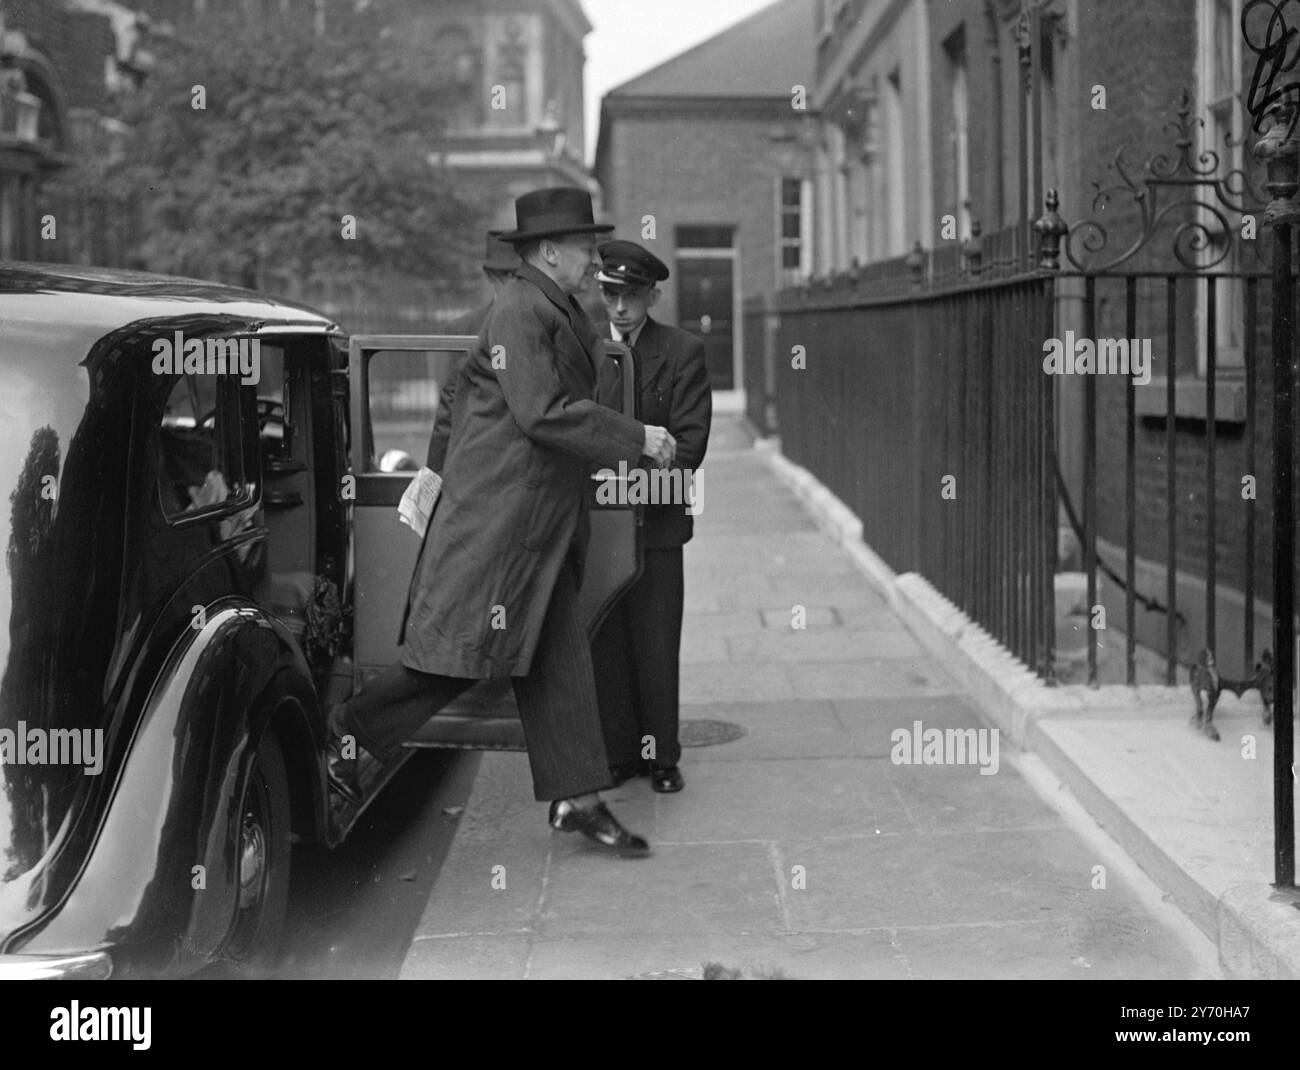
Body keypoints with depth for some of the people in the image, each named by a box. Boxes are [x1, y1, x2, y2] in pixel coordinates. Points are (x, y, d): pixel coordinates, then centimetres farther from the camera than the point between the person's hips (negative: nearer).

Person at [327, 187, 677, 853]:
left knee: (558, 656, 7)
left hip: (540, 523, 10)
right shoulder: (519, 310, -14)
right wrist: (635, 438, -18)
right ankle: (347, 730, 11)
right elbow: (543, 412, -23)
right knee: (469, 648, -6)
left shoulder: (557, 313, 18)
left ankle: (576, 799, 10)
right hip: (498, 513, -10)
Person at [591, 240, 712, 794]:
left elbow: (690, 441, -7)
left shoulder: (683, 352, 0)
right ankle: (618, 752, 16)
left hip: (655, 521, -2)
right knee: (603, 643, 5)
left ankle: (660, 755, 14)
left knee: (656, 645, 2)